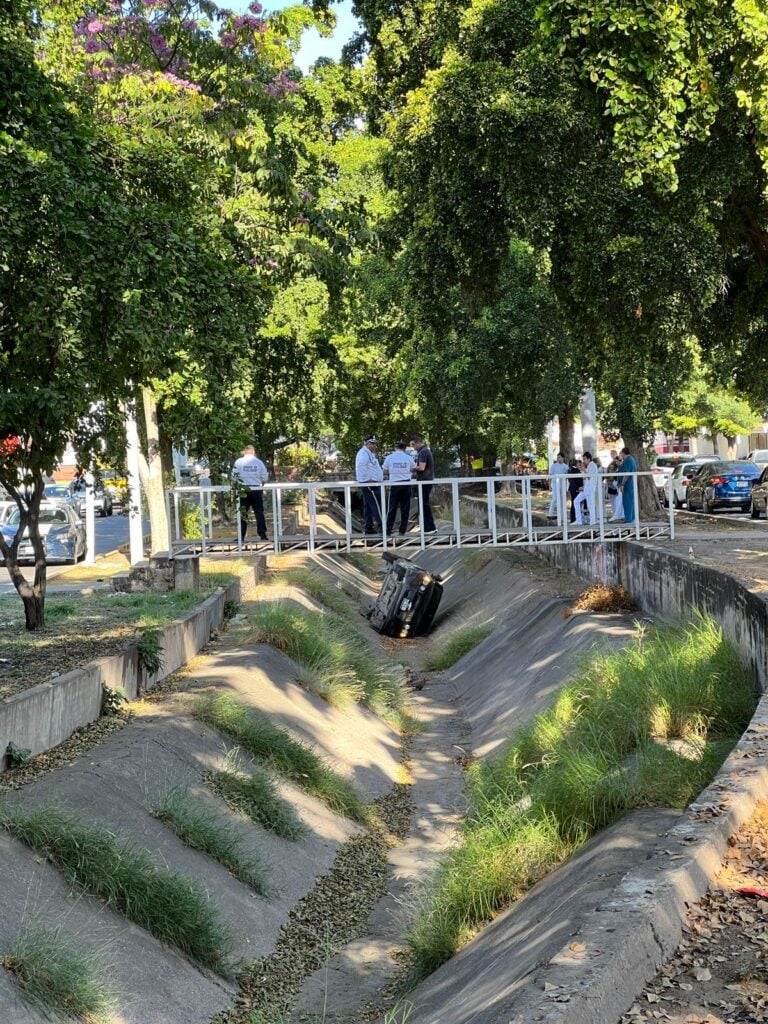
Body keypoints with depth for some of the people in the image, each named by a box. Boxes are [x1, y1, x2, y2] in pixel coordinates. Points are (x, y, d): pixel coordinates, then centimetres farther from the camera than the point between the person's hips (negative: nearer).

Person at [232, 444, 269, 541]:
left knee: (243, 514, 5)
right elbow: (265, 478, 3)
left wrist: (235, 485, 17)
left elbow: (234, 477, -2)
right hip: (257, 490, 1)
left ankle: (241, 536, 2)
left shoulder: (239, 462, -4)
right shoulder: (259, 462, -1)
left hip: (244, 491, 0)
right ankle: (262, 535, 1)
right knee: (259, 513, 6)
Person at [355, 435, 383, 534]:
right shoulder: (363, 453, -15)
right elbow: (361, 468, -22)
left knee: (368, 506, 11)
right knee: (376, 505, -12)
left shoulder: (370, 453, 19)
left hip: (371, 484, 11)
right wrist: (368, 480, -20)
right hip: (368, 484, -11)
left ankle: (368, 527, 14)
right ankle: (381, 525, -14)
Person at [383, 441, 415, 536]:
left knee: (392, 508, 4)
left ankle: (388, 530, 1)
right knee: (405, 508, 6)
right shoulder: (408, 458, 2)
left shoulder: (389, 457, 1)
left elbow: (385, 472, 6)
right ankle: (403, 531, 5)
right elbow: (413, 469, 13)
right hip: (406, 484, 0)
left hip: (395, 484, 0)